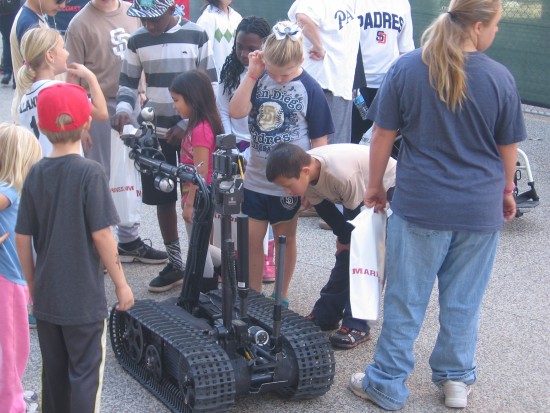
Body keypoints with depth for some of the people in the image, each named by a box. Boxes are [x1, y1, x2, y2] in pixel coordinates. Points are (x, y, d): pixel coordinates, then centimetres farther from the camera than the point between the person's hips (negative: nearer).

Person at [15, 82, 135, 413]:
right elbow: (102, 236, -16)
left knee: (54, 373, 18)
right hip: (84, 299, -5)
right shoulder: (90, 172, -14)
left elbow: (22, 239, 1)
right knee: (85, 375, 7)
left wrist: (33, 283, 14)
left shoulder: (36, 174, -1)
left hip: (46, 297, 5)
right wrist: (121, 283, -5)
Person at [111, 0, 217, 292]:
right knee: (163, 198, 7)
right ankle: (175, 263, 20)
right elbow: (127, 83, 8)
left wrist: (187, 123, -14)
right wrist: (123, 109, -14)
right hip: (155, 131, 3)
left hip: (192, 130, -3)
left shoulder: (196, 35, -7)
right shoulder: (137, 40, 1)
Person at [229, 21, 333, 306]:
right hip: (255, 178, 3)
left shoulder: (309, 89, -12)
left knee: (284, 239, 12)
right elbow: (236, 112, -15)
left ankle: (281, 298, 27)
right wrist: (252, 76, -19)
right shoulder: (259, 78, -3)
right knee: (251, 239, 9)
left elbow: (319, 140, -8)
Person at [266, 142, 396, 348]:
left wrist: (347, 239, -9)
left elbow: (358, 218, -25)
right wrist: (344, 237, -3)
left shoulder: (342, 175, -41)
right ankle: (325, 315, 15)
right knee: (346, 250, 7)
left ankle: (357, 325, -8)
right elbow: (323, 207, -3)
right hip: (361, 192, 7)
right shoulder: (305, 171, -19)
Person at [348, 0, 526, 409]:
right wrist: (506, 191, 20)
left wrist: (375, 185, 11)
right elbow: (508, 147, 3)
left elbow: (383, 134, -3)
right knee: (464, 300, 15)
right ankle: (457, 379, 28)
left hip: (420, 204, -1)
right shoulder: (500, 78, -7)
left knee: (405, 300, 9)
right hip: (481, 208, 1)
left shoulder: (407, 68, -8)